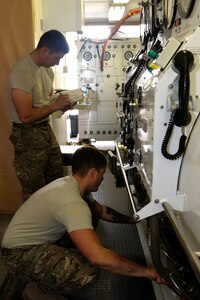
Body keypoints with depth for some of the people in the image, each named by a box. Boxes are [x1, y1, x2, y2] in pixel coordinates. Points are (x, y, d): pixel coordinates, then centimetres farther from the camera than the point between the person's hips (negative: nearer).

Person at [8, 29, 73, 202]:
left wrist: (62, 104, -2)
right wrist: (56, 105, -18)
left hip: (46, 129, 9)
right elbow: (26, 116, -26)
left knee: (56, 179, 20)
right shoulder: (22, 72, -23)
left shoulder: (47, 69, 4)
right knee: (35, 190, 6)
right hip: (28, 136, -9)